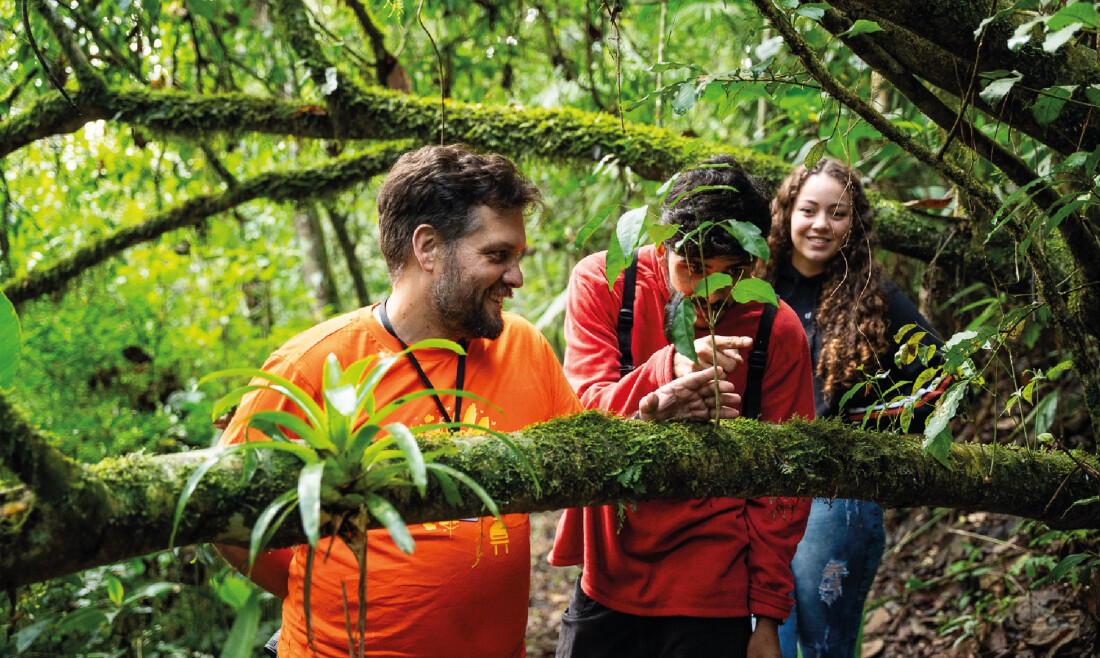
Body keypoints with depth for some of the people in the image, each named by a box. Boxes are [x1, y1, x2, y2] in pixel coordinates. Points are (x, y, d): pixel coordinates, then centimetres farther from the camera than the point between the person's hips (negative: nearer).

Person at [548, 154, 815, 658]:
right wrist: (670, 366, -34)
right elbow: (586, 415, -15)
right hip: (607, 579, 1)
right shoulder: (601, 282, -8)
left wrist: (768, 614, -3)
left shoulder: (777, 331, -9)